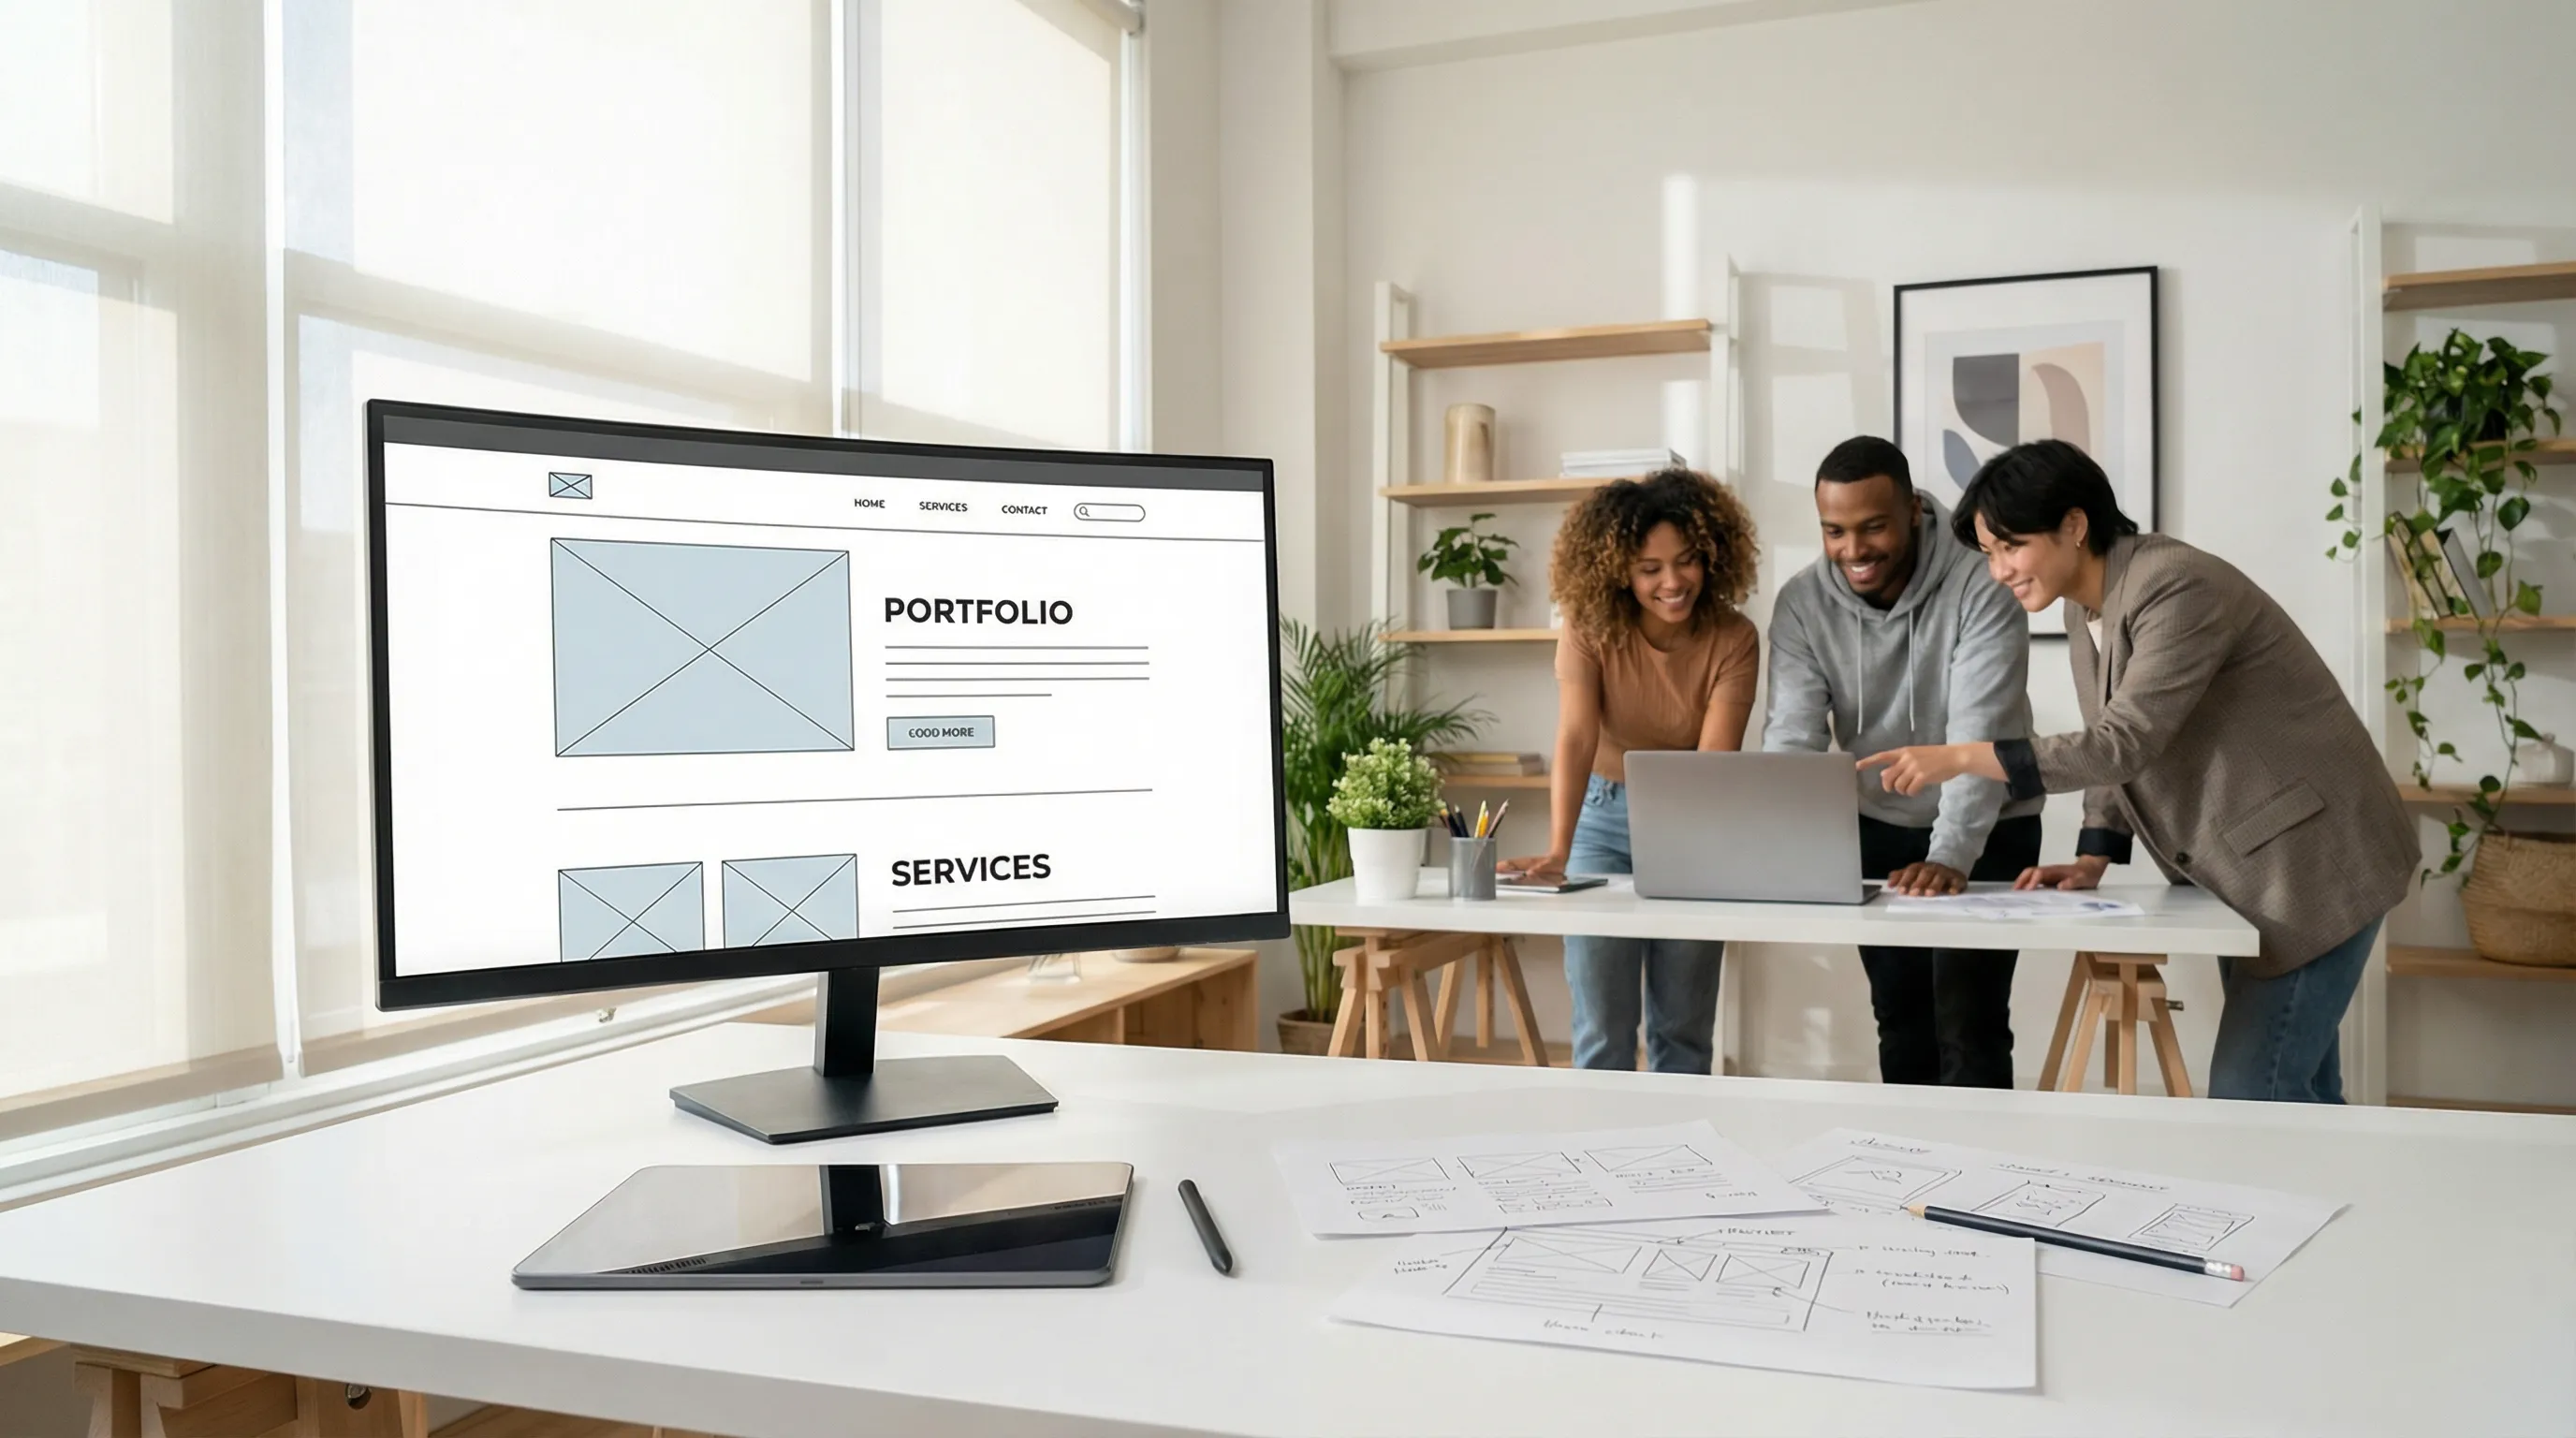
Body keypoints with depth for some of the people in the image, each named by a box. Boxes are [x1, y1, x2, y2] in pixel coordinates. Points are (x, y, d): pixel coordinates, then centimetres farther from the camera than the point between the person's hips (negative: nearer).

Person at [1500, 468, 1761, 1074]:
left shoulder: (1733, 639, -17)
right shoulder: (1589, 629, -18)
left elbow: (1714, 758, -26)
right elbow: (1576, 740, -29)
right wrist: (1557, 852, -42)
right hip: (1605, 817, -1)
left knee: (1684, 1026, 5)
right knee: (1602, 1029, -3)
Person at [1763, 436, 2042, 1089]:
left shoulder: (1981, 590, -24)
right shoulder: (1801, 603, -14)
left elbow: (1980, 737, -31)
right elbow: (1793, 736, -19)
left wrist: (1951, 856, -44)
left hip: (1987, 833, -4)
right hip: (1877, 829, 4)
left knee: (1967, 1024, -7)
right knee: (1900, 1019, 11)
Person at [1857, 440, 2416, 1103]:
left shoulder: (2177, 588, -21)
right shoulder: (2088, 619, 8)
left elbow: (2126, 741, -30)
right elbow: (2115, 751, 13)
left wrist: (1961, 757, -32)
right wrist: (2092, 860, -2)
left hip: (2312, 861, -9)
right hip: (2246, 873, 9)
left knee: (2251, 1096, -11)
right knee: (2298, 1092, 14)